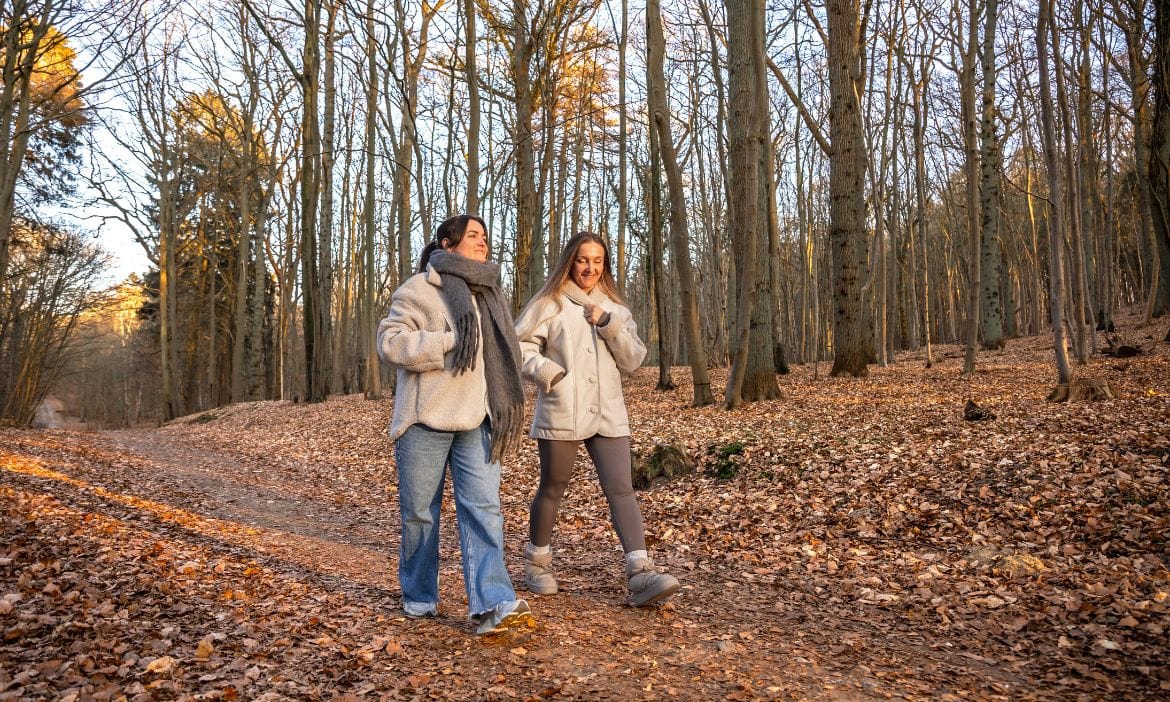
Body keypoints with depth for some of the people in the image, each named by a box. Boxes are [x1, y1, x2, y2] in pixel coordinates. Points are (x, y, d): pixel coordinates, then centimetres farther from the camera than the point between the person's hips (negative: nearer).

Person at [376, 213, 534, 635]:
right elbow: (390, 341, -14)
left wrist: (504, 410, 17)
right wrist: (449, 341, -21)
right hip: (426, 420, -4)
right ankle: (419, 598, 25)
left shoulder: (488, 294, 18)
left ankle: (492, 604, -9)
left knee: (483, 507, -7)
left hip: (476, 421, 5)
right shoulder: (420, 288, -3)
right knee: (420, 512, 7)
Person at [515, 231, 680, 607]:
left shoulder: (614, 308, 13)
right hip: (560, 413, -3)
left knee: (621, 488, -8)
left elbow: (633, 360, 5)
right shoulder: (550, 303, 1)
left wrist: (608, 324, -8)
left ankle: (641, 573, -12)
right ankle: (537, 560, 31)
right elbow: (519, 344, -1)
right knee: (552, 488, 10)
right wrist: (543, 370, -17)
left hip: (608, 414, 3)